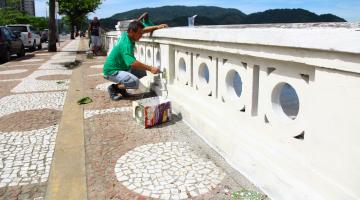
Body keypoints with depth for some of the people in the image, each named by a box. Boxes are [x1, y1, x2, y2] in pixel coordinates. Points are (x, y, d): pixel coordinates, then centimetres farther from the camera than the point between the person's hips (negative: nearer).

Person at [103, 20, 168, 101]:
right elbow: (133, 63, -36)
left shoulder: (125, 34, -1)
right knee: (135, 83, -28)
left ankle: (121, 87, 12)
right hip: (111, 71, -10)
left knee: (142, 72, 5)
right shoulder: (126, 45, -28)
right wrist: (150, 68, -32)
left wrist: (157, 27, -3)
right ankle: (113, 88, -4)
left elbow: (143, 30, 11)